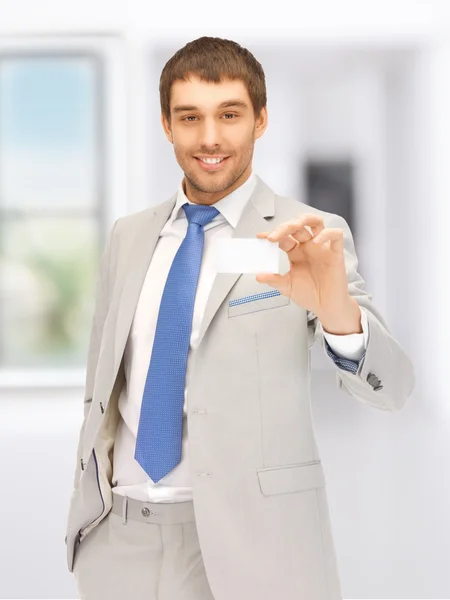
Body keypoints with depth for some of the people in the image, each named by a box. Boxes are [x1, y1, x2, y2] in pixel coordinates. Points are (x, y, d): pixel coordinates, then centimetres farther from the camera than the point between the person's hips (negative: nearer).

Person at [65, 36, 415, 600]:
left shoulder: (310, 242, -7)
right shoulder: (128, 236, 7)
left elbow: (389, 386, -18)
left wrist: (338, 312, -37)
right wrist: (87, 501, 13)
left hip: (245, 537, -4)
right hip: (118, 537, 4)